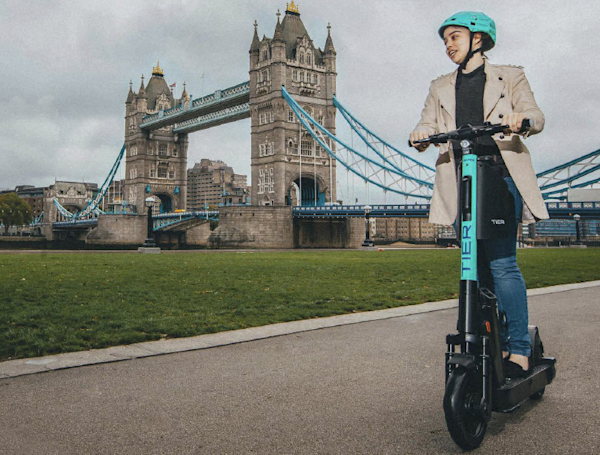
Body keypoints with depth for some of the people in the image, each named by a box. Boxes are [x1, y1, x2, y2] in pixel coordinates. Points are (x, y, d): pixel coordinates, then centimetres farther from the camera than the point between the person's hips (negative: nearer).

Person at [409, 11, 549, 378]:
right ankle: (496, 345, 13)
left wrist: (521, 119, -24)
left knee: (502, 264, -13)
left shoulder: (510, 77, 13)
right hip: (460, 183, 4)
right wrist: (421, 136, -15)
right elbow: (427, 125, 9)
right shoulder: (440, 88, 22)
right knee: (477, 269, 3)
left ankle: (520, 351, -6)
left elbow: (535, 115, 0)